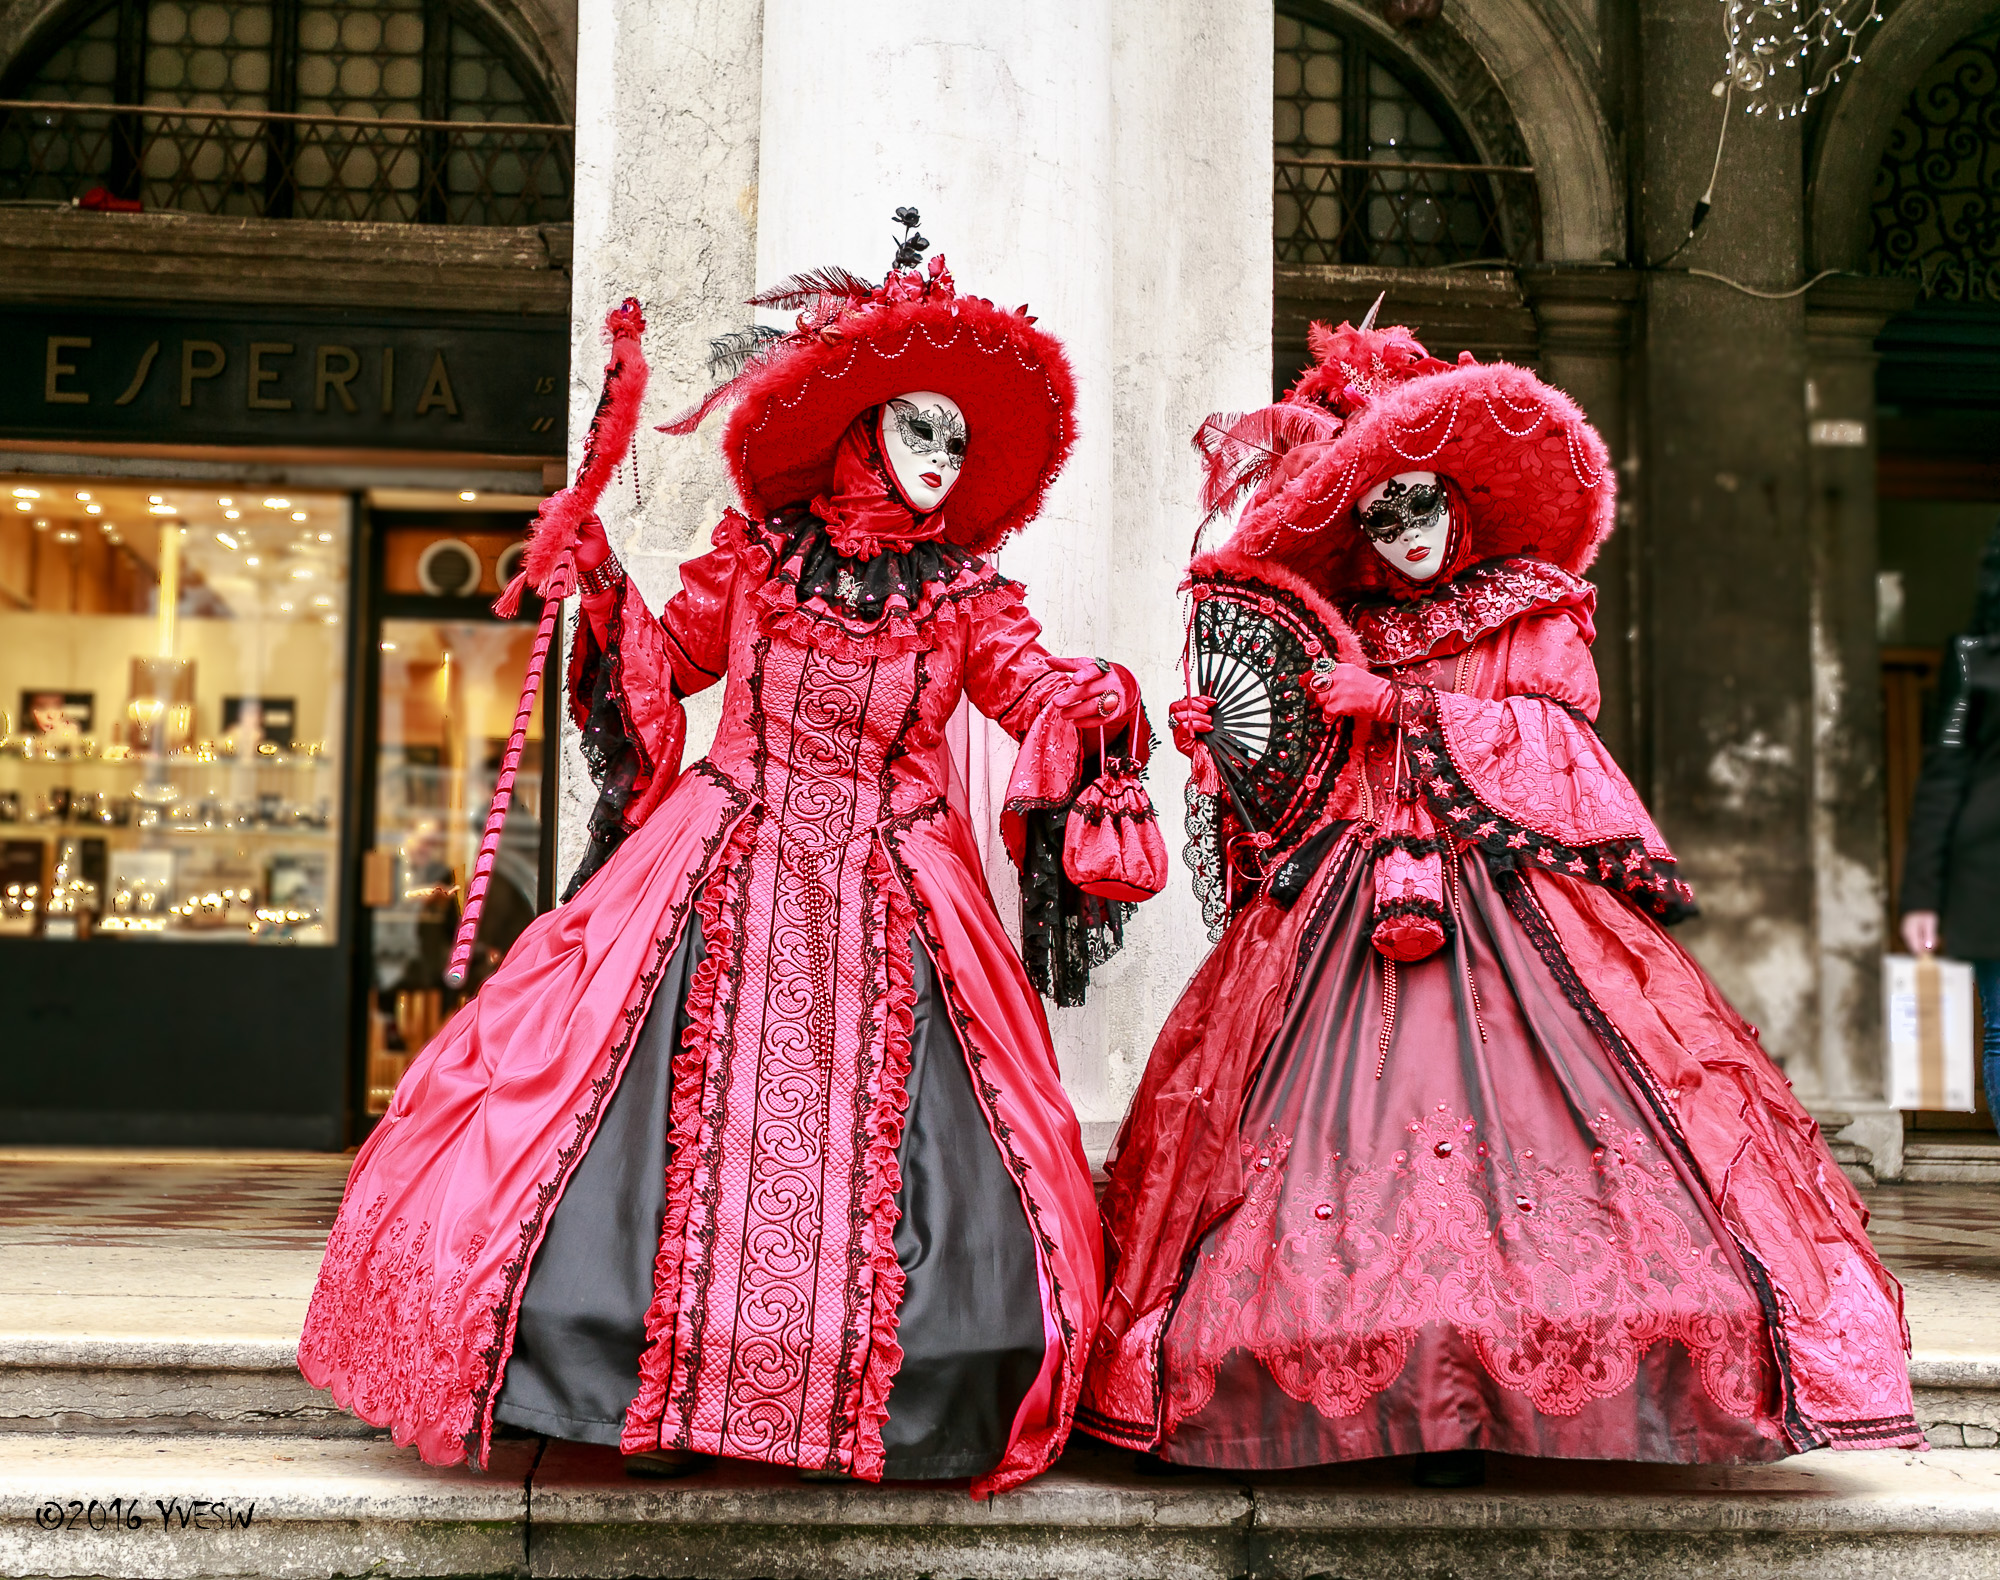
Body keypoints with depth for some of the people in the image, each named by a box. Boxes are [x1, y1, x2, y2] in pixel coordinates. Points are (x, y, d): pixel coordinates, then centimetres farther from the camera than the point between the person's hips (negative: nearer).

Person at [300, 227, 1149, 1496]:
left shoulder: (965, 594, 6)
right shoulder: (756, 556, 6)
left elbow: (1033, 691, -6)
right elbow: (667, 663, 14)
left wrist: (1098, 698, -27)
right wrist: (605, 587, -1)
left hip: (888, 902, 0)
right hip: (726, 874, 0)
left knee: (871, 1131, -4)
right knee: (700, 1113, -3)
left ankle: (851, 1400, 7)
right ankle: (668, 1393, 7)